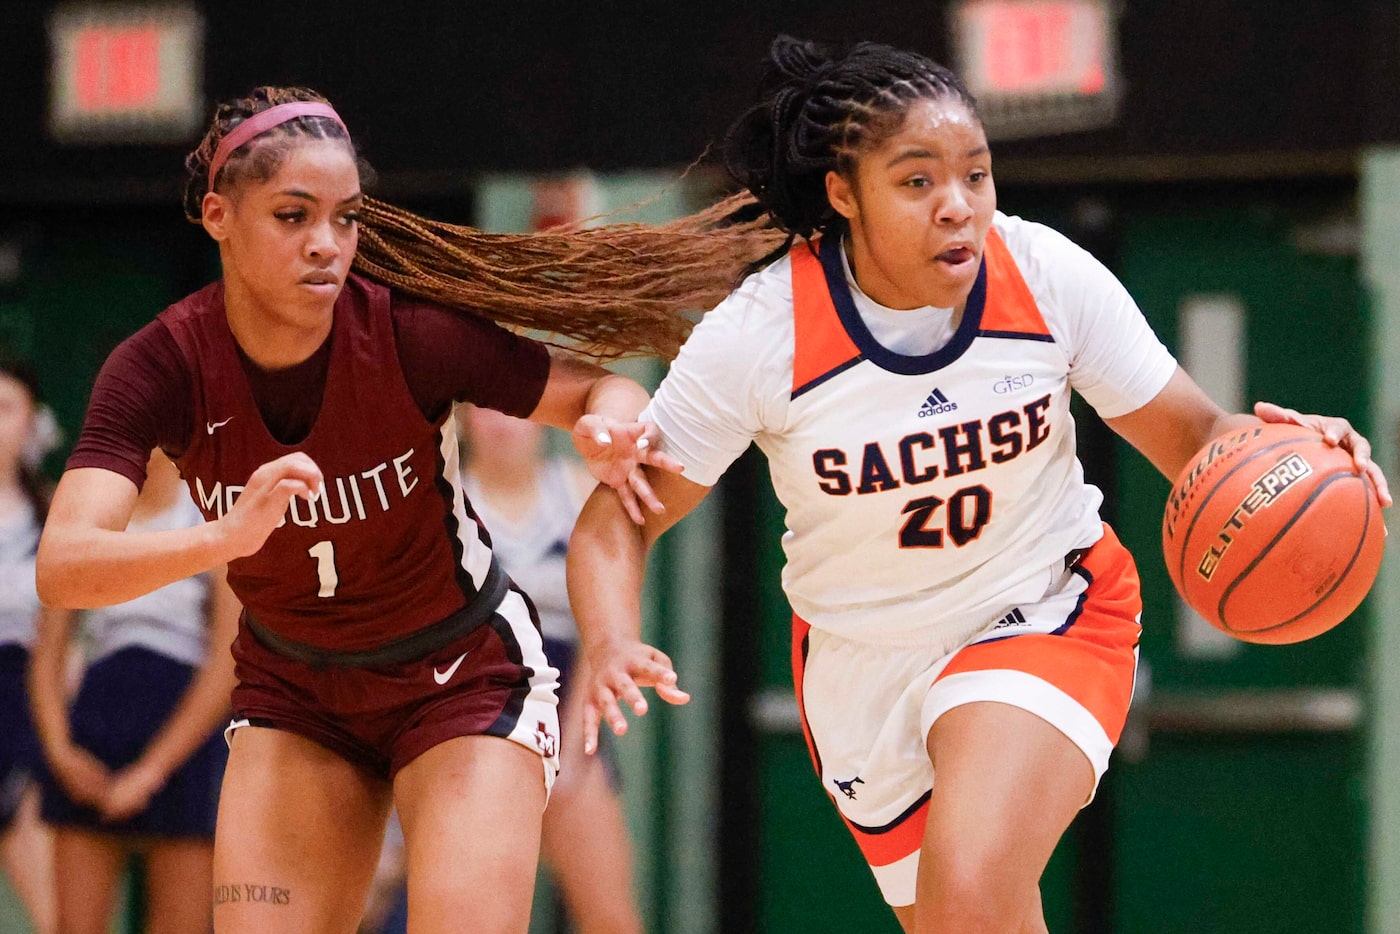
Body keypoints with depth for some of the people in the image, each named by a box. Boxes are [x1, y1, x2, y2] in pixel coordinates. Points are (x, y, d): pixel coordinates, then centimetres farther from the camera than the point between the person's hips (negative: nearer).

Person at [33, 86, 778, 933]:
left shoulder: (410, 334, -24)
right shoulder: (161, 368, -20)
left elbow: (602, 391, -11)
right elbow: (63, 568, -33)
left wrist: (611, 431, -36)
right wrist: (226, 536, -51)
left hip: (465, 676, -2)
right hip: (292, 695, 2)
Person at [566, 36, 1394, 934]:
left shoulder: (1049, 276, -17)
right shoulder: (758, 334, -20)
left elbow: (1193, 438, -8)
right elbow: (617, 521, -13)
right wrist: (614, 648, -33)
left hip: (1045, 619, -1)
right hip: (862, 664, 2)